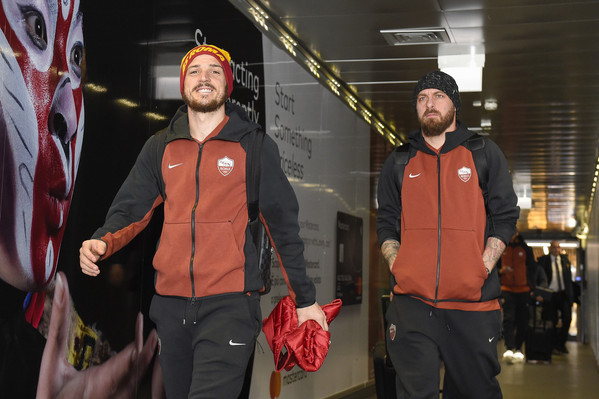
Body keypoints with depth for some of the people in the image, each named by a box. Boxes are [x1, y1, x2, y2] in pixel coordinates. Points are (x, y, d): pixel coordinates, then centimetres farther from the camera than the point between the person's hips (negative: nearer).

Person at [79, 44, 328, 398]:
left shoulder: (255, 146, 2)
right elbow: (131, 208, 9)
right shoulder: (160, 148, 11)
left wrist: (305, 299, 4)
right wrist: (102, 242, -13)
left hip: (230, 303, -4)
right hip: (171, 305, 4)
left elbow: (283, 224, 3)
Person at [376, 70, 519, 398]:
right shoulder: (398, 162, 14)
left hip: (473, 303, 0)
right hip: (412, 301, 1)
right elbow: (386, 224, 16)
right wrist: (398, 267, -1)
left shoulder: (484, 153, 10)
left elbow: (505, 217, 7)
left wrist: (482, 269, -5)